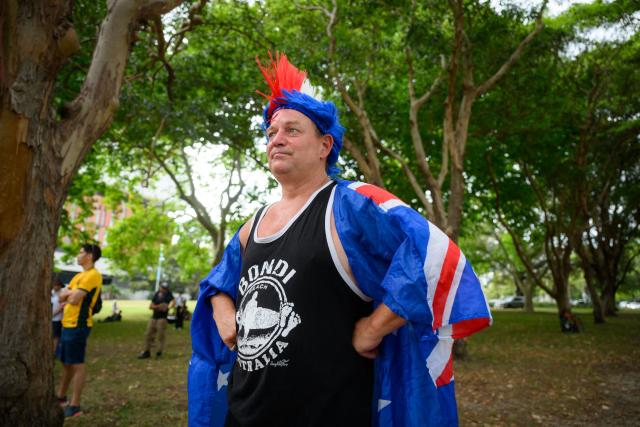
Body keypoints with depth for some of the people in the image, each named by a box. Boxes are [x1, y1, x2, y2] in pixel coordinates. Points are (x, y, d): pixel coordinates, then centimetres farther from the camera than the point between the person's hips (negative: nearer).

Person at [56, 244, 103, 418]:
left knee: (77, 364, -5)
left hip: (78, 325, -10)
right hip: (68, 324, 10)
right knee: (66, 363, 20)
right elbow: (62, 297, 13)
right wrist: (70, 293, -7)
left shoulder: (93, 275, -14)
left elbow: (74, 299, -20)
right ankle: (61, 397, 35)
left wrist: (70, 295, 1)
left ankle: (75, 406, 0)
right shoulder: (78, 276, 17)